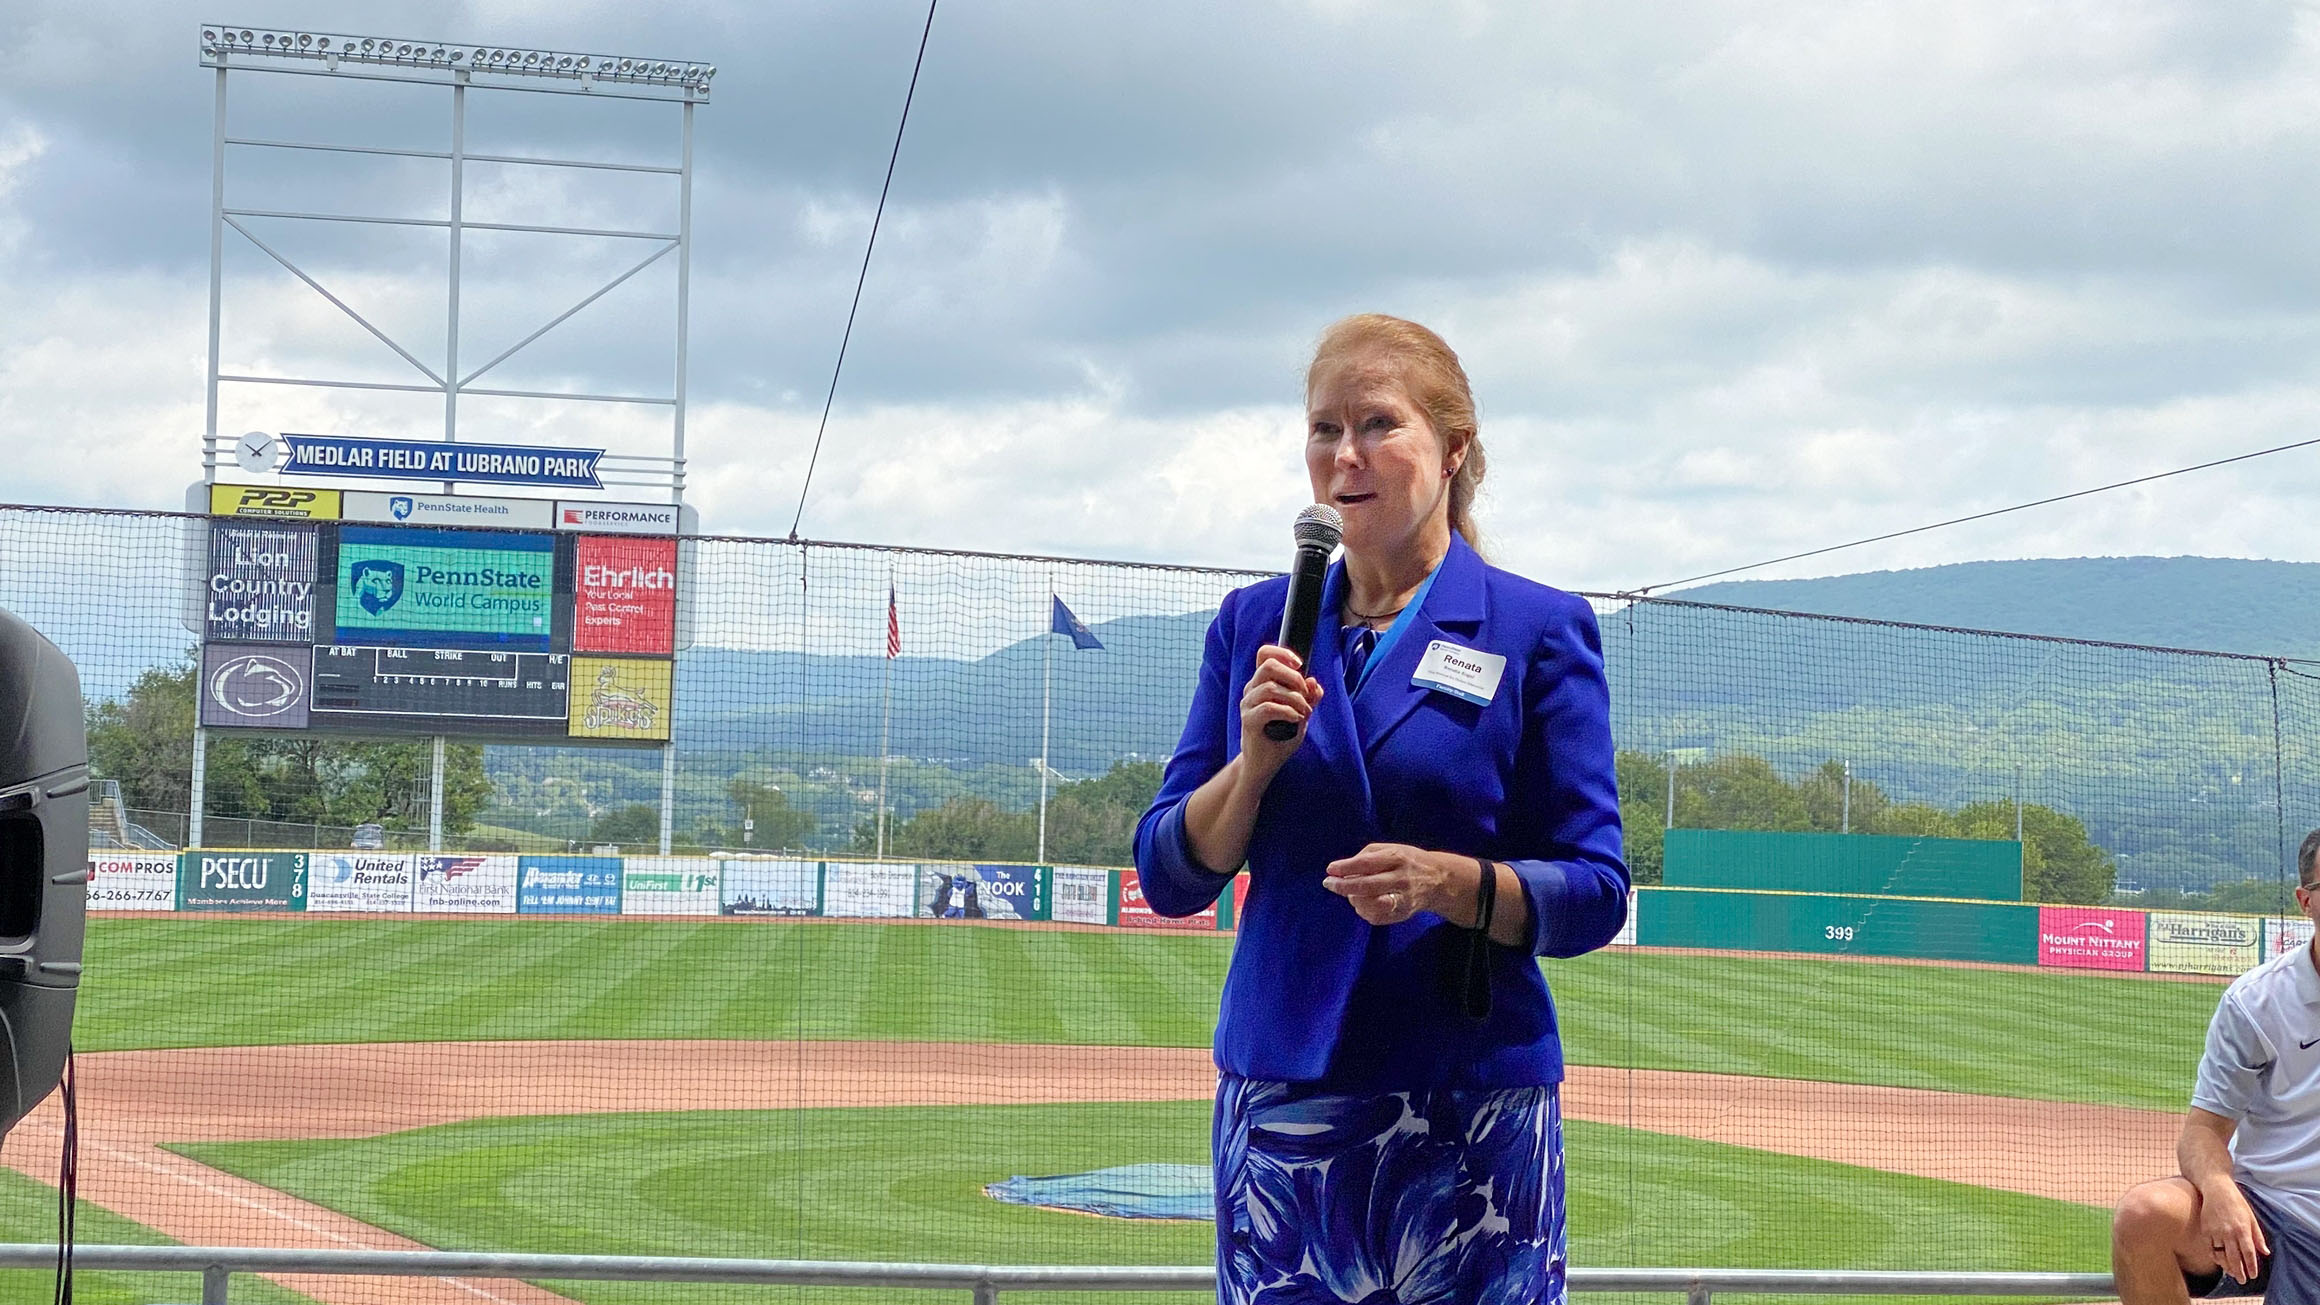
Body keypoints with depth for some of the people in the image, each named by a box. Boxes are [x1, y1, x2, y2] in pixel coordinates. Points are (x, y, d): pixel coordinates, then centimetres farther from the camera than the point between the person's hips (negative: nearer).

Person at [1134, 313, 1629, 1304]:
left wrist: (1447, 881, -19)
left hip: (1470, 1110, -3)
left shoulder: (1540, 629, 1)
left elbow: (1594, 895, -2)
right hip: (1277, 1099, 3)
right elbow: (1169, 878, 8)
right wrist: (1255, 759, -9)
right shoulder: (1255, 625, 11)